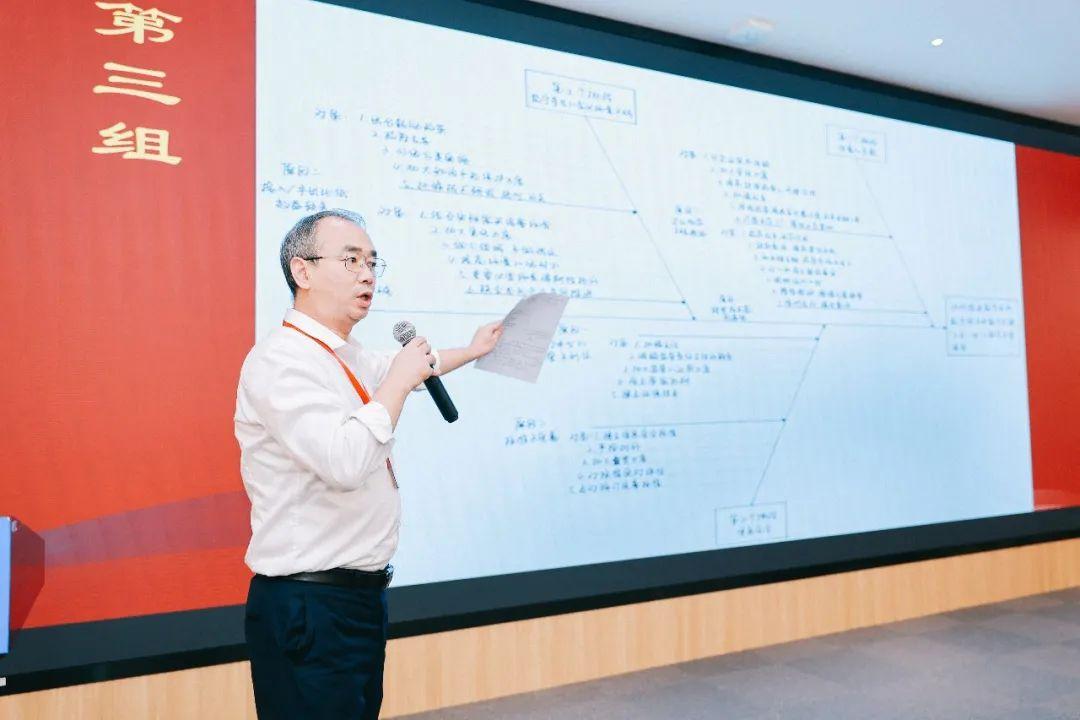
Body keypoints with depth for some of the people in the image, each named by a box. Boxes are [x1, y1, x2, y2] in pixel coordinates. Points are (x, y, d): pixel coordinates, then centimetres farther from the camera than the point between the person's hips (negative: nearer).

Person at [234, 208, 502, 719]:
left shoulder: (347, 357, 12)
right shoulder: (280, 360, -18)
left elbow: (389, 371, 35)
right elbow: (346, 460, -31)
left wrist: (470, 352, 45)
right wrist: (399, 381, -19)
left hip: (361, 596, 9)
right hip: (311, 606, -9)